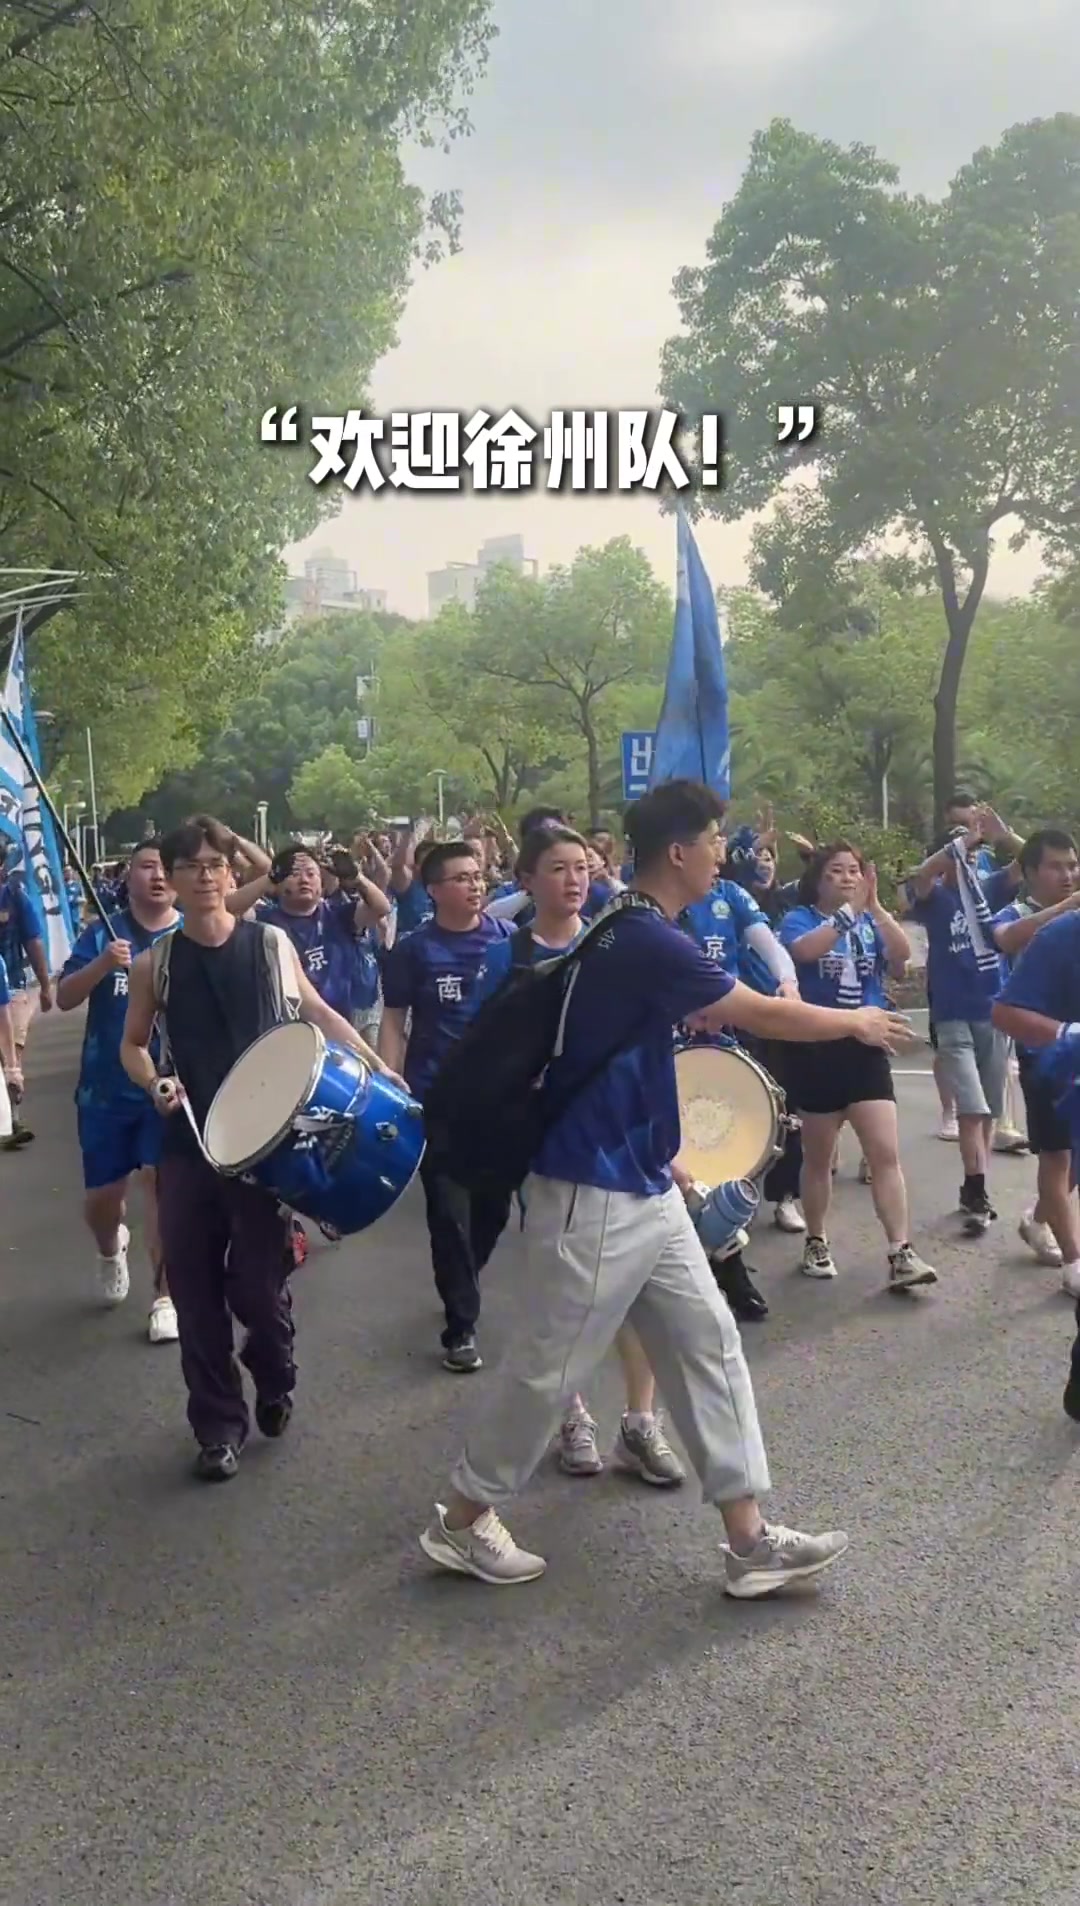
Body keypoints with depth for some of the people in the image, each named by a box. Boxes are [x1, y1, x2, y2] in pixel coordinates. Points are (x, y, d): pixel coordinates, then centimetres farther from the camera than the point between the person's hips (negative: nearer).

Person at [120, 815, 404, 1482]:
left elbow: (319, 1013, 11)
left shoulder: (272, 944, -1)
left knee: (257, 1284, 0)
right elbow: (132, 1044, 13)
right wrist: (155, 1084, -8)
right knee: (197, 1291, 5)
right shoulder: (155, 964, 1)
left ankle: (276, 1378, 32)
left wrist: (376, 1066, 1)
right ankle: (219, 1424, 22)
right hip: (187, 1147, 2)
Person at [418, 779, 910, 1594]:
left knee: (707, 1343, 8)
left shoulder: (639, 933, 10)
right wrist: (859, 1023, 4)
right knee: (551, 1368, 4)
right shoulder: (646, 939, -21)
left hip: (644, 1186, 10)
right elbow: (766, 1016, -13)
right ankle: (461, 1520, 24)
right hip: (593, 1192, -10)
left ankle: (750, 1541, 15)